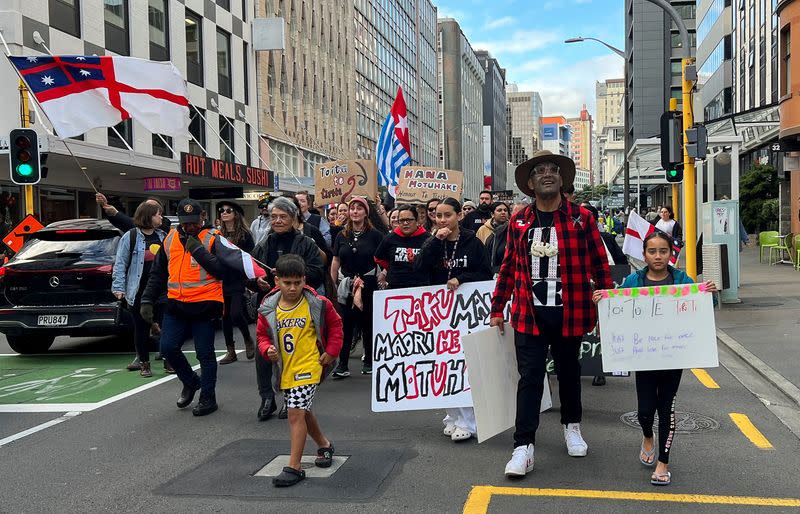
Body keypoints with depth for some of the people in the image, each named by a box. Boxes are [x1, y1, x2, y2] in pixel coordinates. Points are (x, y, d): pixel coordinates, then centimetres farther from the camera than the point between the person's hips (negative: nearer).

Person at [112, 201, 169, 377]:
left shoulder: (163, 236, 10)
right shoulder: (130, 237, -5)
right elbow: (120, 264, -5)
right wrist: (119, 287, -11)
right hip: (139, 294, -3)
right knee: (141, 329, 6)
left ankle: (169, 361, 16)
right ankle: (144, 363, 18)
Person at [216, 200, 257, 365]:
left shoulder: (244, 234, -3)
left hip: (239, 282, -5)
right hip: (222, 281, 5)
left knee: (236, 314, -15)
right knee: (225, 316, 8)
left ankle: (248, 339, 14)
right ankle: (230, 352, 18)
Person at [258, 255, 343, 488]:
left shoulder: (318, 304, -9)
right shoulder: (268, 309, -3)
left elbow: (335, 324, 5)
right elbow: (262, 334, 9)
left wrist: (331, 351, -2)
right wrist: (267, 349, -11)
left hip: (309, 366, -5)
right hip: (285, 370, 5)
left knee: (296, 413, -13)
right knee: (303, 412, 22)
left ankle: (294, 467, -6)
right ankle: (324, 445, 46)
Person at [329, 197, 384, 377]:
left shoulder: (374, 235, -2)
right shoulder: (342, 236, 8)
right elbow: (335, 262, 10)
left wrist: (381, 276, -9)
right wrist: (335, 284, 6)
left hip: (368, 286, -2)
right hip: (346, 286, 2)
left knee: (367, 324, 8)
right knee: (345, 324, 0)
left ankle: (368, 361, 24)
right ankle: (343, 365, 4)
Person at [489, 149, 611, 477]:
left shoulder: (582, 218, -1)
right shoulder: (518, 222, 4)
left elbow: (600, 265, 2)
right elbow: (508, 268, 10)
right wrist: (497, 309, 11)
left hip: (569, 313, 0)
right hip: (529, 314, 1)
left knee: (569, 373, 16)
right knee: (530, 377, -2)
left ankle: (572, 426, 38)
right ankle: (523, 447, 0)